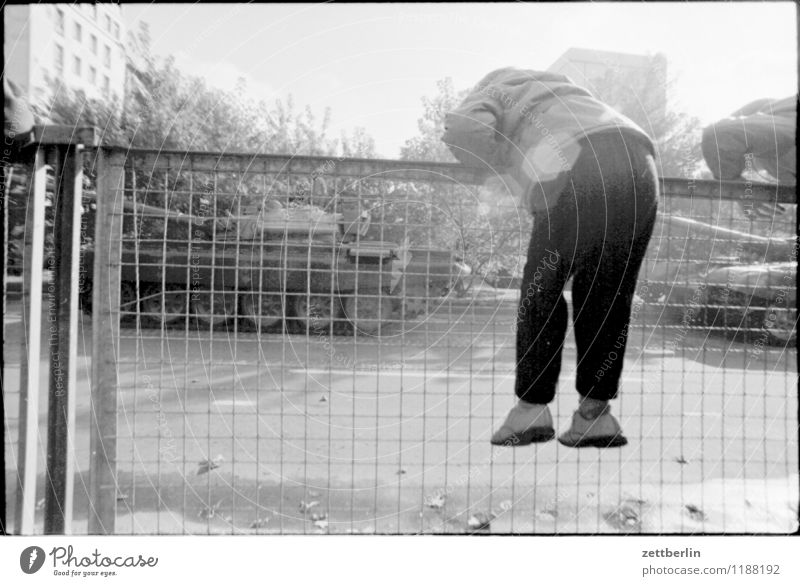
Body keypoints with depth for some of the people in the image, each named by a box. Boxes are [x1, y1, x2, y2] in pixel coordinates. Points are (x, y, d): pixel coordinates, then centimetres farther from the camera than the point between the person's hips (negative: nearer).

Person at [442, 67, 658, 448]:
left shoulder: (487, 94, 22)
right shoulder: (551, 83, 41)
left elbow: (462, 129, -4)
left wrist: (501, 166, 13)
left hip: (575, 174, -6)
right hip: (638, 162, 7)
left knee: (541, 292, 7)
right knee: (609, 294, 11)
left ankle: (532, 408, 8)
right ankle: (594, 413, 13)